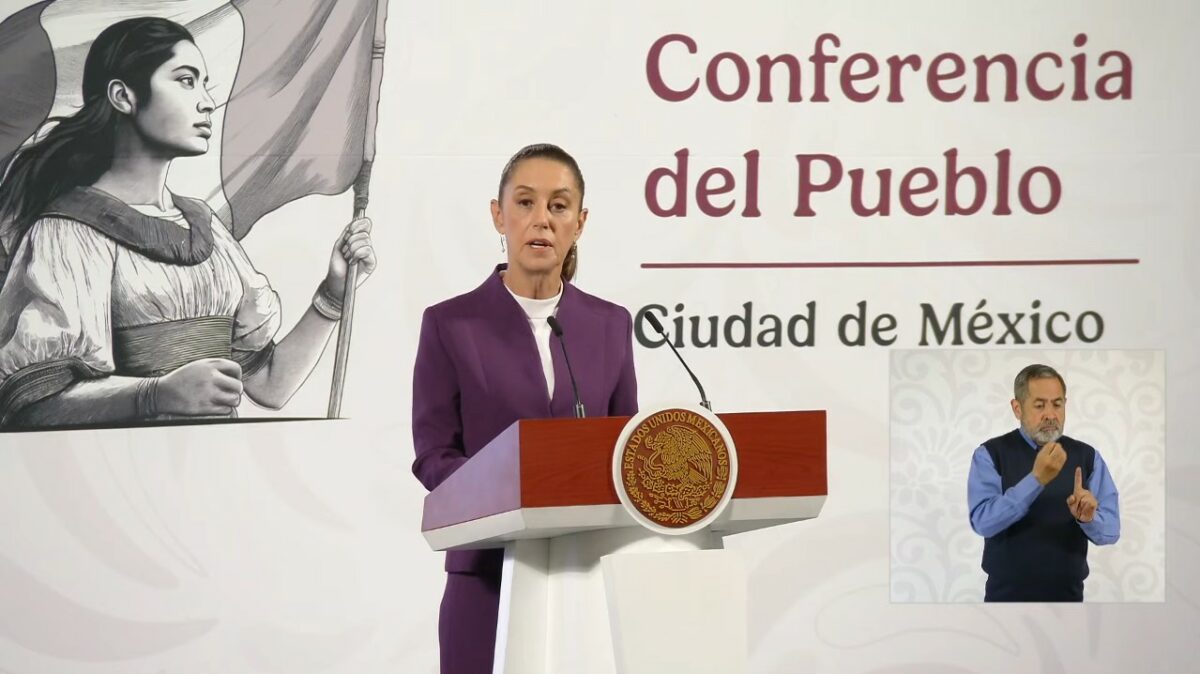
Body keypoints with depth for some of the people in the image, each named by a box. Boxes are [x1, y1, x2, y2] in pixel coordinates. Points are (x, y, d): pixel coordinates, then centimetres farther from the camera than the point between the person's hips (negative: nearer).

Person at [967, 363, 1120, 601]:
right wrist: (1036, 479, -28)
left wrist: (1088, 518, -26)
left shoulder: (1087, 457, 1)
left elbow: (1110, 530, -4)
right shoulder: (990, 455, -6)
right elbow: (983, 521, -19)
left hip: (1067, 596, 2)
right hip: (1006, 596, -2)